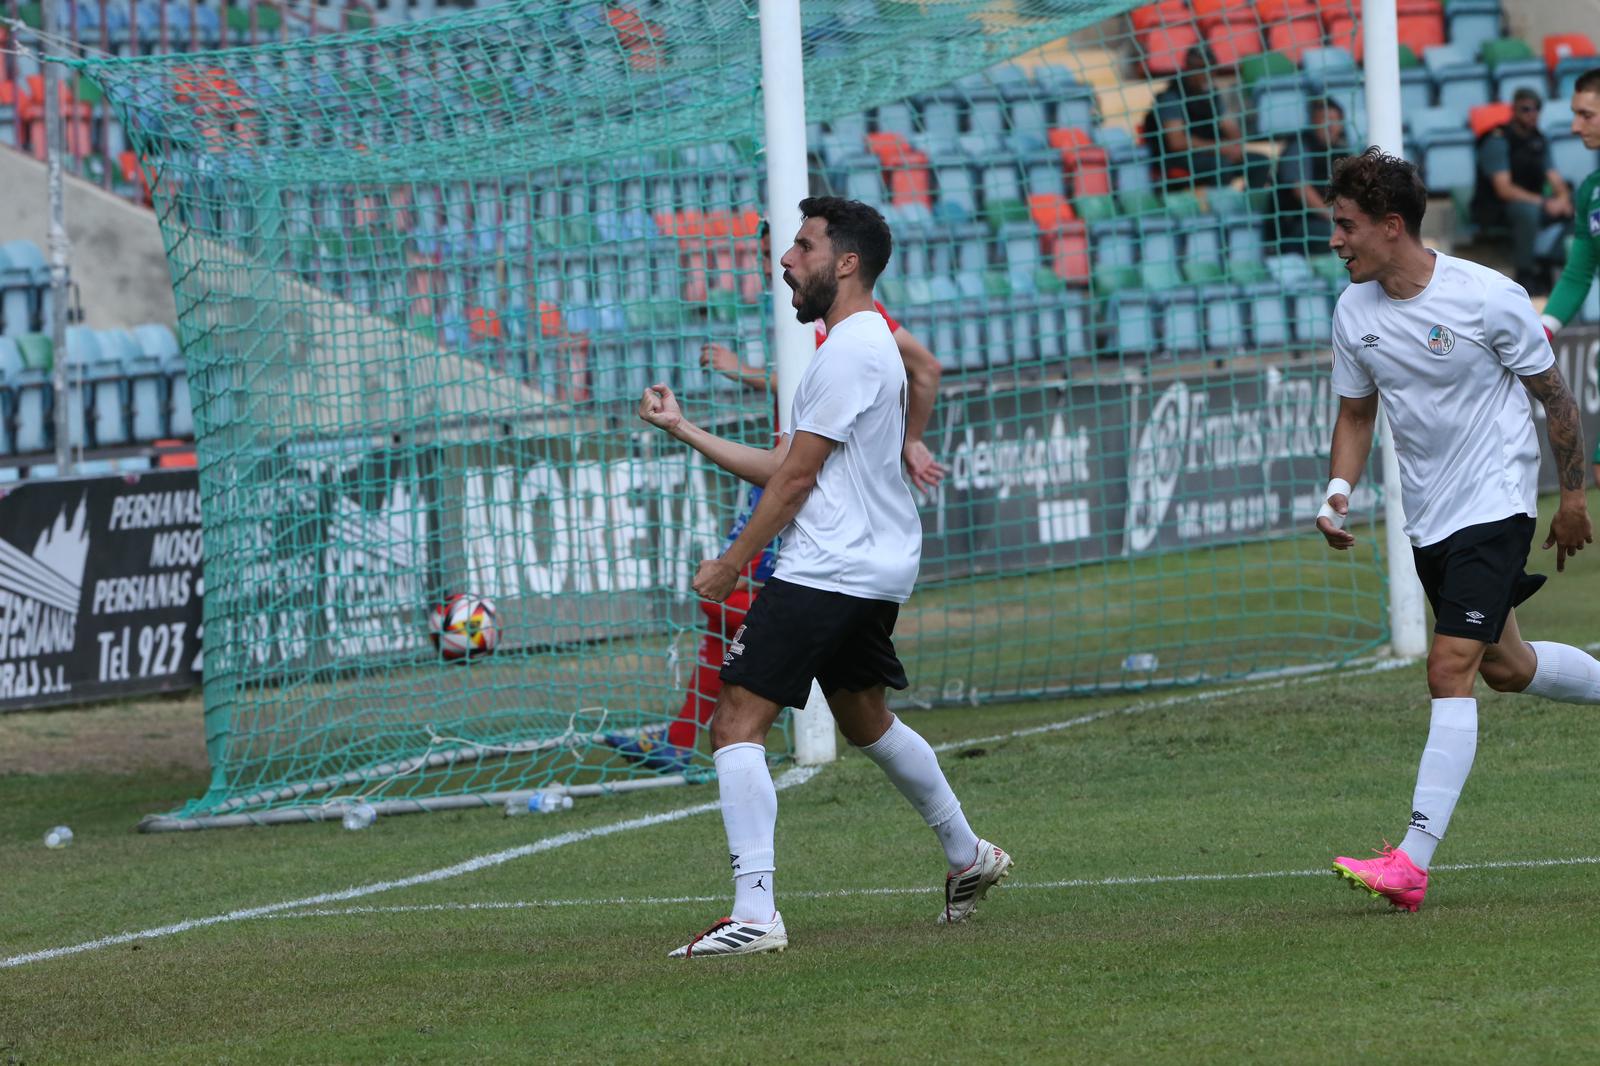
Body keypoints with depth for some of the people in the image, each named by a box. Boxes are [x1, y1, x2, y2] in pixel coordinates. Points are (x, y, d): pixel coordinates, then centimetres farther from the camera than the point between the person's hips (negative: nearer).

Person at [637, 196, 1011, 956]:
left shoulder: (850, 351, -14)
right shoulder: (870, 343, 18)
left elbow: (796, 477, -15)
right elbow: (783, 470, 17)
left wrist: (730, 565, -10)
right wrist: (683, 430, 15)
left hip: (825, 573, -11)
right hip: (877, 571, 11)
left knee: (737, 724, -15)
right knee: (865, 721, 28)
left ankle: (754, 914, -23)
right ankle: (967, 857, 39)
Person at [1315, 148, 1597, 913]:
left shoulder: (1488, 298, -17)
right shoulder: (1354, 312, -1)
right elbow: (1356, 412, 13)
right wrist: (1339, 493, -5)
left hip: (1495, 503, -7)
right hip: (1428, 518, 7)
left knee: (1450, 670, -17)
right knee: (1503, 666, 18)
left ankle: (1412, 861, -23)